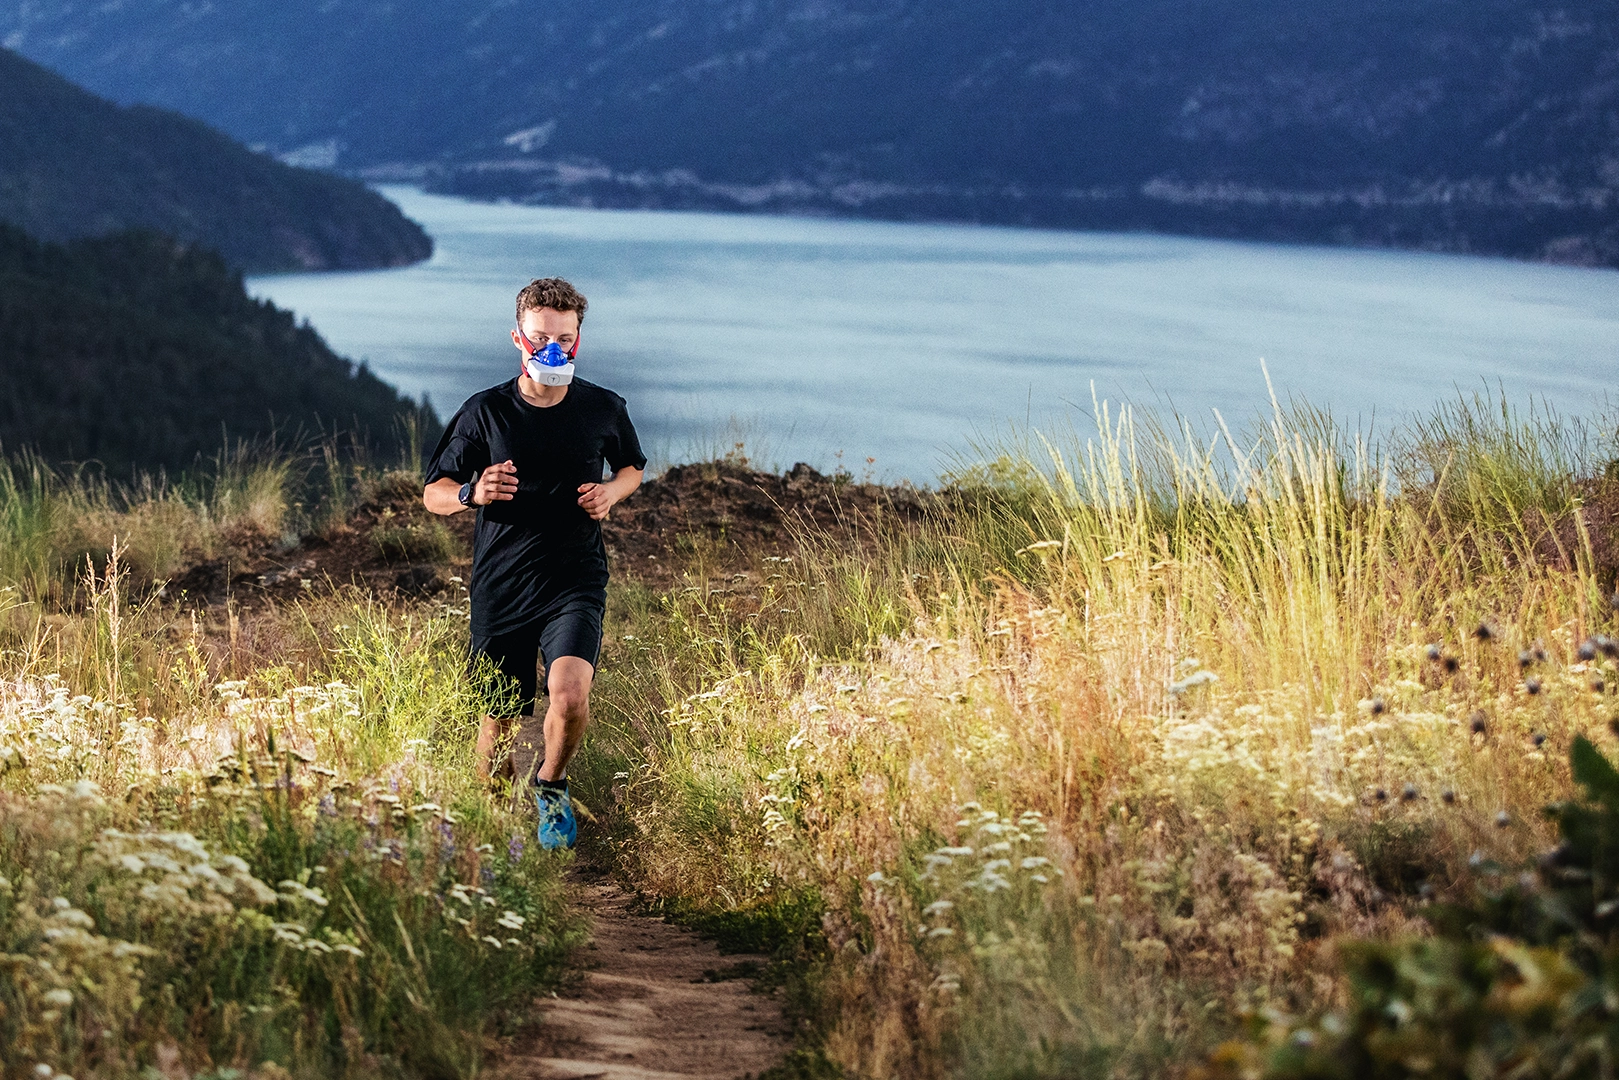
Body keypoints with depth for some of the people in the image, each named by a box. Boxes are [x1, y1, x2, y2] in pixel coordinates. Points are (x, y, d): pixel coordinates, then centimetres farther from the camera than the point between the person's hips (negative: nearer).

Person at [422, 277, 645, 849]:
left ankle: (551, 785, 7)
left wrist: (611, 491, -3)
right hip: (500, 586, 0)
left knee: (570, 698, -24)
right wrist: (473, 493, -18)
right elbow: (433, 493, 4)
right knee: (498, 722, 7)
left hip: (575, 581, 0)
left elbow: (633, 467, 20)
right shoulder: (485, 412, -4)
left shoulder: (604, 409, 0)